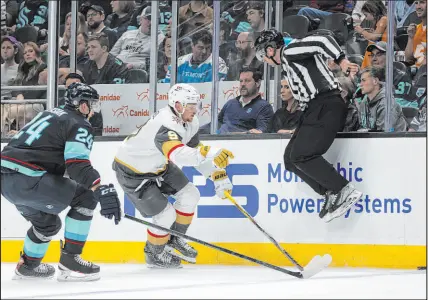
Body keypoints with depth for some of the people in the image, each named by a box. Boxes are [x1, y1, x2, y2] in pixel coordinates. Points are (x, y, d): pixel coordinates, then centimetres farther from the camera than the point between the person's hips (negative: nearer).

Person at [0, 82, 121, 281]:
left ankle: (27, 265, 41)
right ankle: (69, 262, -4)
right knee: (85, 198, -1)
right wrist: (102, 190, -26)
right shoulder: (79, 125, -2)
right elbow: (78, 165, -18)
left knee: (48, 223, 28)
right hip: (27, 180, -9)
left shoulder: (50, 115, 26)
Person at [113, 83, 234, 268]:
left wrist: (219, 176, 2)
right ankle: (154, 254, 18)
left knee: (190, 195, 4)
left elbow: (197, 151, 7)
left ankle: (174, 240, 24)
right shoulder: (166, 125, -37)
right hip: (131, 172, -9)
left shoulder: (189, 121, -6)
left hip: (157, 166, 9)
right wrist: (212, 154, -65)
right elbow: (179, 154, -55)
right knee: (165, 215, -9)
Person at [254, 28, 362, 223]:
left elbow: (322, 41, -18)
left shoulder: (290, 52, -5)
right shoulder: (288, 63, 26)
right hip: (315, 111, 11)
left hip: (326, 108, -11)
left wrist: (341, 61, -25)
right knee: (290, 158, 7)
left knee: (301, 156, -19)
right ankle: (332, 194, 3)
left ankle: (345, 191, -16)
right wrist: (301, 127, 23)